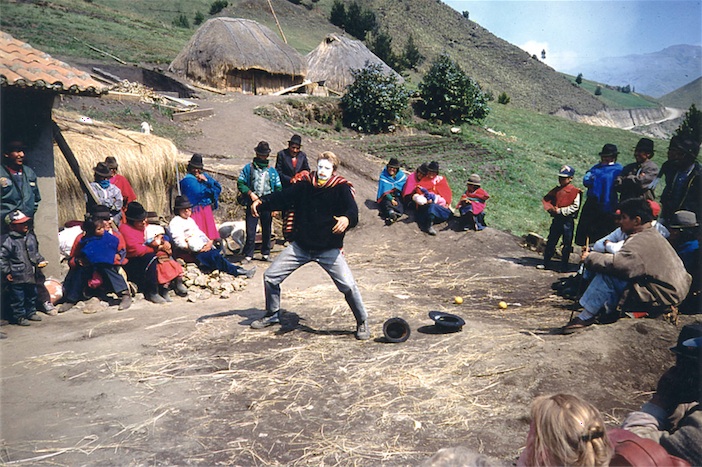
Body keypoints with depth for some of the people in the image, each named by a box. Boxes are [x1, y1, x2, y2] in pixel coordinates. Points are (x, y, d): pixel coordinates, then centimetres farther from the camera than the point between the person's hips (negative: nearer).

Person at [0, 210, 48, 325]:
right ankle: (19, 317, 16)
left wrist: (40, 261, 7)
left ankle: (31, 313, 35)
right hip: (17, 277, -7)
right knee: (18, 298, 3)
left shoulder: (31, 236, 7)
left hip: (31, 275, 7)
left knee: (32, 295, 19)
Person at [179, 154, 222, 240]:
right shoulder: (188, 179, -5)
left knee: (209, 231, 7)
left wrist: (206, 180, -8)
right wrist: (210, 188, -2)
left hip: (207, 210, 6)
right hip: (196, 210, -6)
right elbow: (199, 192, -20)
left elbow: (218, 188, 4)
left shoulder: (204, 176, 14)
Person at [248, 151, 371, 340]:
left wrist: (347, 218, -47)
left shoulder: (341, 188, -9)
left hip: (329, 249, -4)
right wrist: (261, 202, -25)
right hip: (300, 246, 4)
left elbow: (353, 210, -23)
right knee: (270, 277, 5)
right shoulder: (305, 186, 1)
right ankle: (273, 315, 30)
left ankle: (362, 323, 11)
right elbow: (282, 197, -5)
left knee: (348, 286, -14)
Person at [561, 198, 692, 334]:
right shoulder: (652, 235, 15)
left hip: (661, 296, -11)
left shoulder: (641, 241, -20)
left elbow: (617, 264, -32)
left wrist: (590, 257, -16)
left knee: (606, 275, -20)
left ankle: (585, 317, -14)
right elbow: (624, 260, 11)